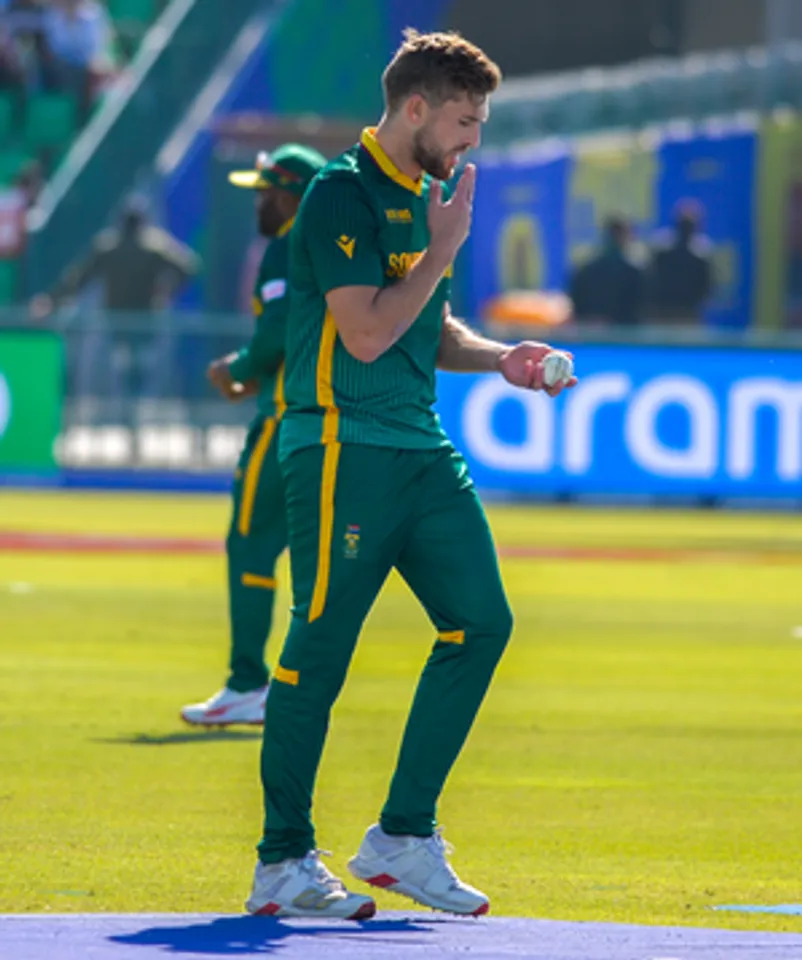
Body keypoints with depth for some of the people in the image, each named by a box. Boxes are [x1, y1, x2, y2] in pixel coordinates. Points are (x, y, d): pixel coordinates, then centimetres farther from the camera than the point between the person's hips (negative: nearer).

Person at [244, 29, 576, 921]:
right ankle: (283, 865, 2)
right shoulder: (342, 194, -12)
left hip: (421, 448, 9)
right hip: (342, 448, -9)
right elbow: (366, 334, -19)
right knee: (318, 651, -5)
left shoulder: (422, 198, 17)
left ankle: (404, 837, 9)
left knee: (480, 621, 1)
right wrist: (443, 251, -11)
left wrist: (498, 358, 9)